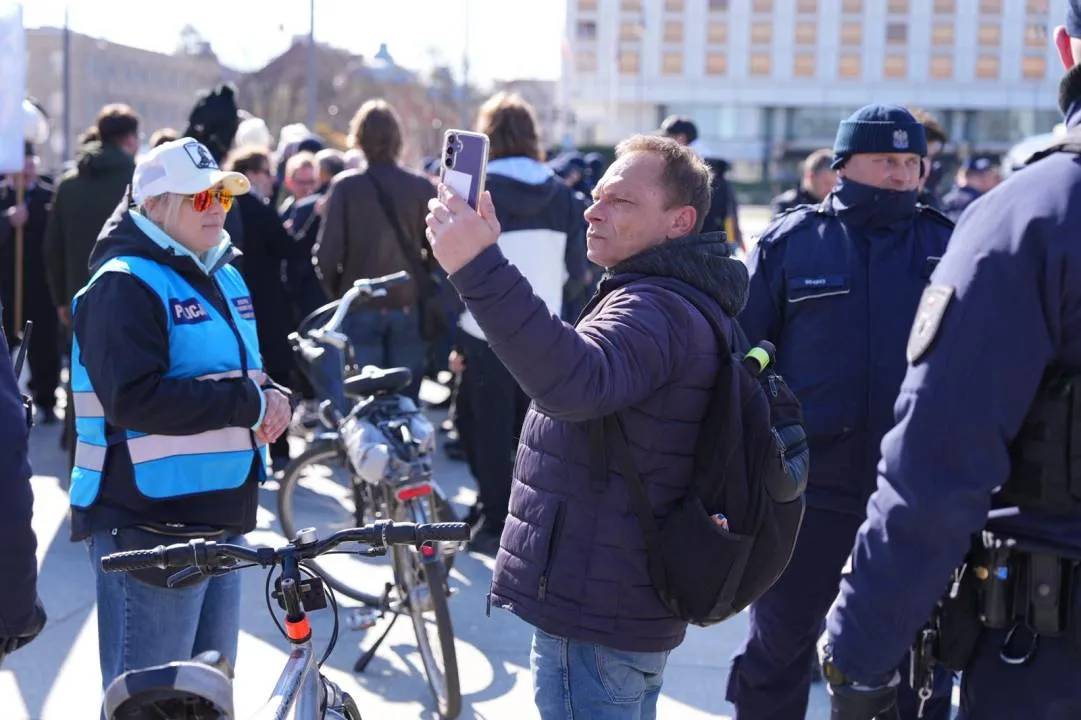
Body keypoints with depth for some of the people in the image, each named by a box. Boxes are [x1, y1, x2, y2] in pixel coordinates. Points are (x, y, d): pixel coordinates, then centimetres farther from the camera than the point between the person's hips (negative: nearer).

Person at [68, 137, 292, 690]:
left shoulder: (224, 277, 15)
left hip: (220, 518, 9)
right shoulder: (124, 283, -12)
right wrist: (248, 402, -20)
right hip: (149, 529, -9)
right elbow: (134, 399, -25)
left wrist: (274, 399, 1)